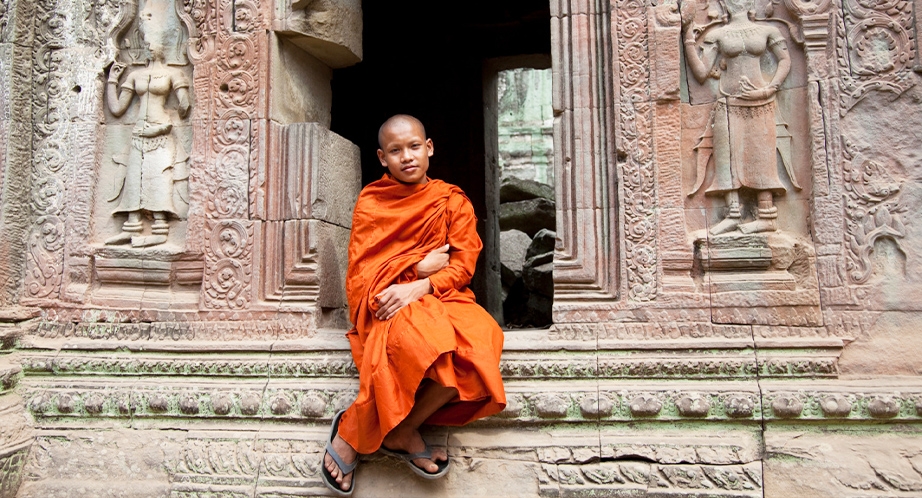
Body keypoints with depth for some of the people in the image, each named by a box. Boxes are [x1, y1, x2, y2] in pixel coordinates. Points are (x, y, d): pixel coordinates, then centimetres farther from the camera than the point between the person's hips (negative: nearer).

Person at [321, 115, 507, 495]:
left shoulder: (452, 201, 12)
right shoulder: (370, 201, 10)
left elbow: (463, 265, 1)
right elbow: (361, 271, 3)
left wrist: (418, 288, -17)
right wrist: (418, 266, -8)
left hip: (440, 297, 3)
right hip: (386, 302, -2)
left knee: (479, 337, -32)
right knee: (430, 340, -38)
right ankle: (402, 434, -10)